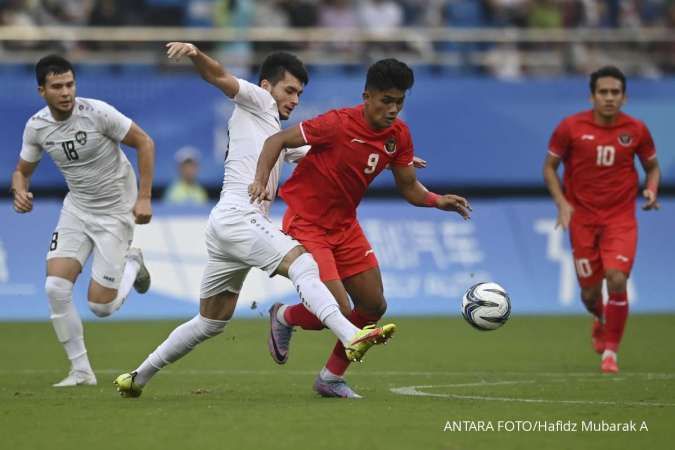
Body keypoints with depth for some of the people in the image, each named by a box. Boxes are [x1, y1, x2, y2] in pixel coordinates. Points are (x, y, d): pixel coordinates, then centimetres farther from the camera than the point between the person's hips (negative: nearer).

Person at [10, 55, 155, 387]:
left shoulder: (97, 113, -21)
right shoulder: (36, 127, -7)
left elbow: (145, 143, -12)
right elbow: (22, 171, 8)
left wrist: (144, 197, -16)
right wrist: (21, 192, -16)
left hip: (116, 212, -4)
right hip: (76, 209, 4)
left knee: (100, 306, -7)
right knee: (56, 287, -15)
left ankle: (132, 265, 27)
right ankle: (81, 371, 0)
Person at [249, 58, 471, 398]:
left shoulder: (399, 135, -3)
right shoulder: (338, 124, -23)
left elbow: (408, 187, 6)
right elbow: (277, 141, -16)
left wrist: (438, 201, -14)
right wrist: (261, 181, -31)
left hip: (345, 225, 7)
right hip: (306, 224, -7)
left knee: (374, 307, 8)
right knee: (338, 312, -15)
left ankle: (332, 377, 26)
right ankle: (284, 318, 17)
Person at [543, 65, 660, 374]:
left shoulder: (636, 130, -3)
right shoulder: (571, 127, -7)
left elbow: (652, 166, 12)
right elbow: (550, 167, 4)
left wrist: (651, 191, -8)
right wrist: (561, 202, -10)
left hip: (621, 218, 0)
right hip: (582, 218, 0)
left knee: (617, 279, -19)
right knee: (590, 292, 5)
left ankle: (611, 351, -1)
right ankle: (600, 321, 45)